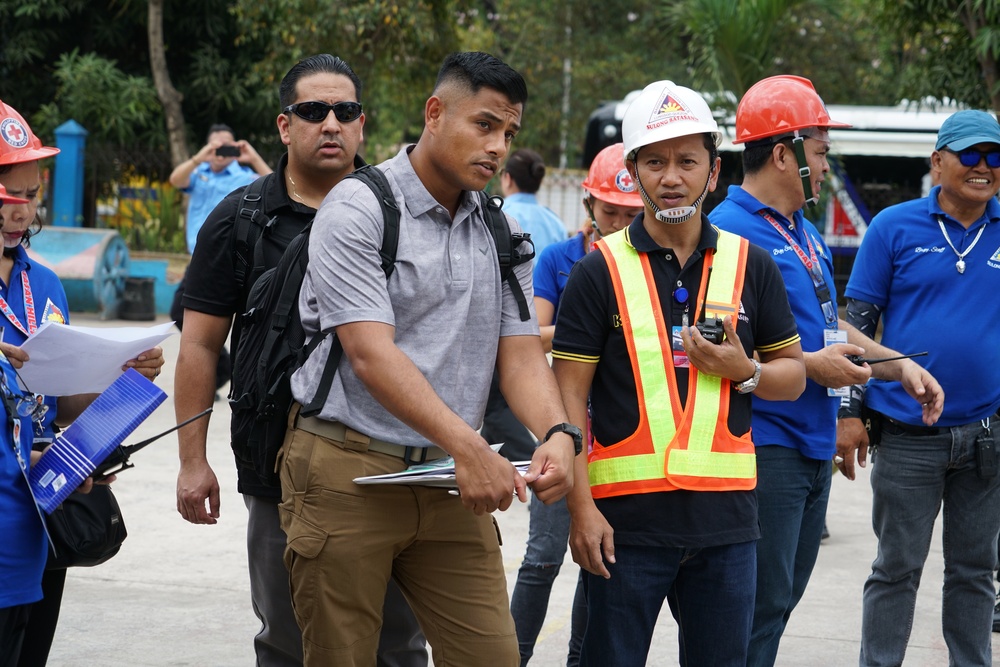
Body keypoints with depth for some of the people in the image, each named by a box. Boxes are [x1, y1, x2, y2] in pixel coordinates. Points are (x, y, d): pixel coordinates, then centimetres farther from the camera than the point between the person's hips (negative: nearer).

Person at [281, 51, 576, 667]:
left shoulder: (502, 235, 12)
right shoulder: (358, 209, -8)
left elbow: (521, 354, 6)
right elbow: (372, 356, -18)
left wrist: (558, 434, -16)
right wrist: (468, 447, -28)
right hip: (349, 472, -5)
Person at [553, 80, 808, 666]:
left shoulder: (750, 265, 8)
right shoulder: (600, 271, 0)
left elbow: (793, 375, 14)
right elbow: (570, 396, -3)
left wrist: (744, 371, -8)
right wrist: (581, 506, -11)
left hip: (726, 515, 3)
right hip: (626, 513, -2)